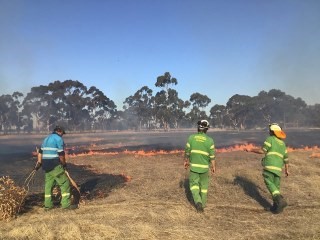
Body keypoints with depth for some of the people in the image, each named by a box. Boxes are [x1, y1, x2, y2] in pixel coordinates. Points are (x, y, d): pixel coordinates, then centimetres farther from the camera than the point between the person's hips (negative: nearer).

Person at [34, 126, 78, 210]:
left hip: (46, 165, 9)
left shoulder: (46, 139, 18)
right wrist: (64, 163, 0)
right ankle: (66, 204, -2)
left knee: (48, 184, 13)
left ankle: (48, 205, 18)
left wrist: (39, 162, 17)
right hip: (55, 165, -8)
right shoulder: (59, 139, -8)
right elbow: (61, 154, -12)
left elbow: (40, 152, 17)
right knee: (65, 183, -2)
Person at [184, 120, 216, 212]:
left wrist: (186, 161, 15)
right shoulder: (210, 140, -13)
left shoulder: (191, 138, -9)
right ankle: (203, 203, 27)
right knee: (204, 185, 18)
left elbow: (187, 152, -1)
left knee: (194, 184, 11)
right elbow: (212, 156, -8)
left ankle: (198, 202, -8)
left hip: (193, 166, 0)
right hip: (204, 167, 0)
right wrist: (213, 166, 5)